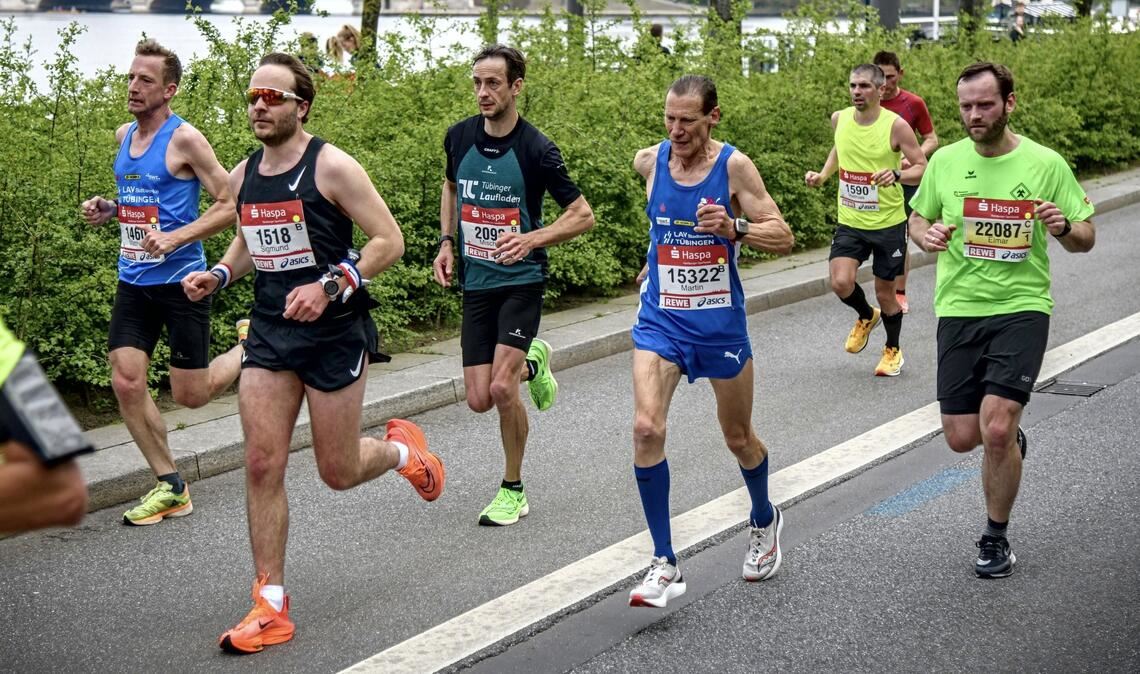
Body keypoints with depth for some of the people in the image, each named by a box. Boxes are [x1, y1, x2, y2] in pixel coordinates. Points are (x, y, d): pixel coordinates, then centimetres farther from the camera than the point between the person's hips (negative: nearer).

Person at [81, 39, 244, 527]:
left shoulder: (184, 139, -13)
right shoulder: (123, 136, 9)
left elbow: (228, 206, -14)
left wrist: (174, 238, -24)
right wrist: (108, 209, 4)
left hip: (180, 280, -6)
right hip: (133, 281, 6)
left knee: (190, 395, 1)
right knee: (126, 384, -2)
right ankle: (170, 487, 11)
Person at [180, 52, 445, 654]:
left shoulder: (332, 167, -12)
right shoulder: (243, 176, 6)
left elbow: (389, 241, -13)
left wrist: (329, 287, -23)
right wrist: (217, 276, 3)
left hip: (335, 334, -5)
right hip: (270, 333, 5)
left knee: (338, 473, 5)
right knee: (261, 465, -4)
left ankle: (400, 448, 40)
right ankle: (271, 608, 3)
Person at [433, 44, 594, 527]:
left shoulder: (537, 149, -13)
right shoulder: (459, 137, 0)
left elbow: (583, 215, -8)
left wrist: (532, 238, -23)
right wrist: (447, 242, 9)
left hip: (521, 279, -4)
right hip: (475, 282, 5)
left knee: (501, 388, -16)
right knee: (479, 400, 1)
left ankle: (513, 489, 6)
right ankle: (532, 363, 36)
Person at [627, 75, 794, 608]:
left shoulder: (734, 166, -12)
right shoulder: (649, 161, -2)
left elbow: (782, 238, -13)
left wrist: (733, 229, -30)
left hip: (720, 322, -2)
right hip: (661, 319, 2)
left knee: (738, 438, 14)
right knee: (646, 428, -18)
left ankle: (764, 520, 45)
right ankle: (664, 565, -11)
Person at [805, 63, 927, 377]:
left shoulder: (896, 125, -14)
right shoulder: (840, 119, -1)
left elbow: (921, 168, -10)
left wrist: (896, 175, -30)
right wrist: (823, 175, 7)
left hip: (888, 223, -3)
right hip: (850, 222, 3)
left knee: (885, 293, 8)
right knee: (840, 283, -15)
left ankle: (893, 350, 34)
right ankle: (866, 317, 20)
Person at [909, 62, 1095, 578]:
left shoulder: (1045, 164, -4)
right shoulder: (945, 161, 3)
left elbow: (1085, 239, 3)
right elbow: (917, 217, 16)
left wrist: (1064, 228, -21)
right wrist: (926, 235, -8)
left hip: (1021, 308, -3)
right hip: (959, 309, 3)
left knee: (996, 429, -16)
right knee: (962, 437, 3)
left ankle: (995, 539, 7)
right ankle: (1010, 439, 41)